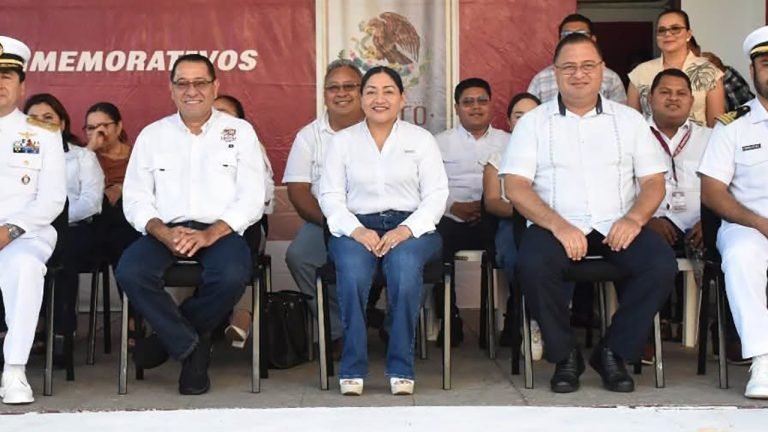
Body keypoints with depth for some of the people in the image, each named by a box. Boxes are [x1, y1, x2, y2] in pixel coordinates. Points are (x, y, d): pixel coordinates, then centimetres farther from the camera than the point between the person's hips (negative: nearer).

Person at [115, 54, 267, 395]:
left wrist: (209, 235, -16)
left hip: (221, 231, -1)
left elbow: (252, 199, 0)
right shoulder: (152, 134, 14)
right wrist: (163, 233, -14)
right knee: (129, 272, -29)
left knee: (232, 275, -33)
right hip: (165, 231, 1)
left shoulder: (240, 131, 9)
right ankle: (188, 344, -10)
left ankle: (169, 337, -6)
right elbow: (135, 199, 7)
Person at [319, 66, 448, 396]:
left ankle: (401, 368, -25)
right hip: (357, 226, 1)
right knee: (352, 269, -34)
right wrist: (356, 230, -13)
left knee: (404, 266, -35)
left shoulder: (421, 139, 13)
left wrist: (407, 229, -14)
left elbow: (437, 194, 4)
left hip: (410, 226, 0)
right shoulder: (343, 141, 15)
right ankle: (352, 368, -24)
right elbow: (330, 195, 6)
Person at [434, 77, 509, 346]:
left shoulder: (507, 142, 19)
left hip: (495, 220, 0)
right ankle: (450, 319, -16)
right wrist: (454, 207, -12)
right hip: (453, 220, 0)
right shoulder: (440, 142, 16)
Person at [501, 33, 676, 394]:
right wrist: (558, 225, -18)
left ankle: (614, 352, -6)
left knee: (662, 265, -26)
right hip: (555, 226, -1)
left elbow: (653, 182, 10)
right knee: (532, 264, -33)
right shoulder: (533, 122, 9)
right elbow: (515, 186, -2)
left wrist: (634, 218, -12)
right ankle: (564, 355, -9)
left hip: (617, 228, 2)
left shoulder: (629, 119, 15)